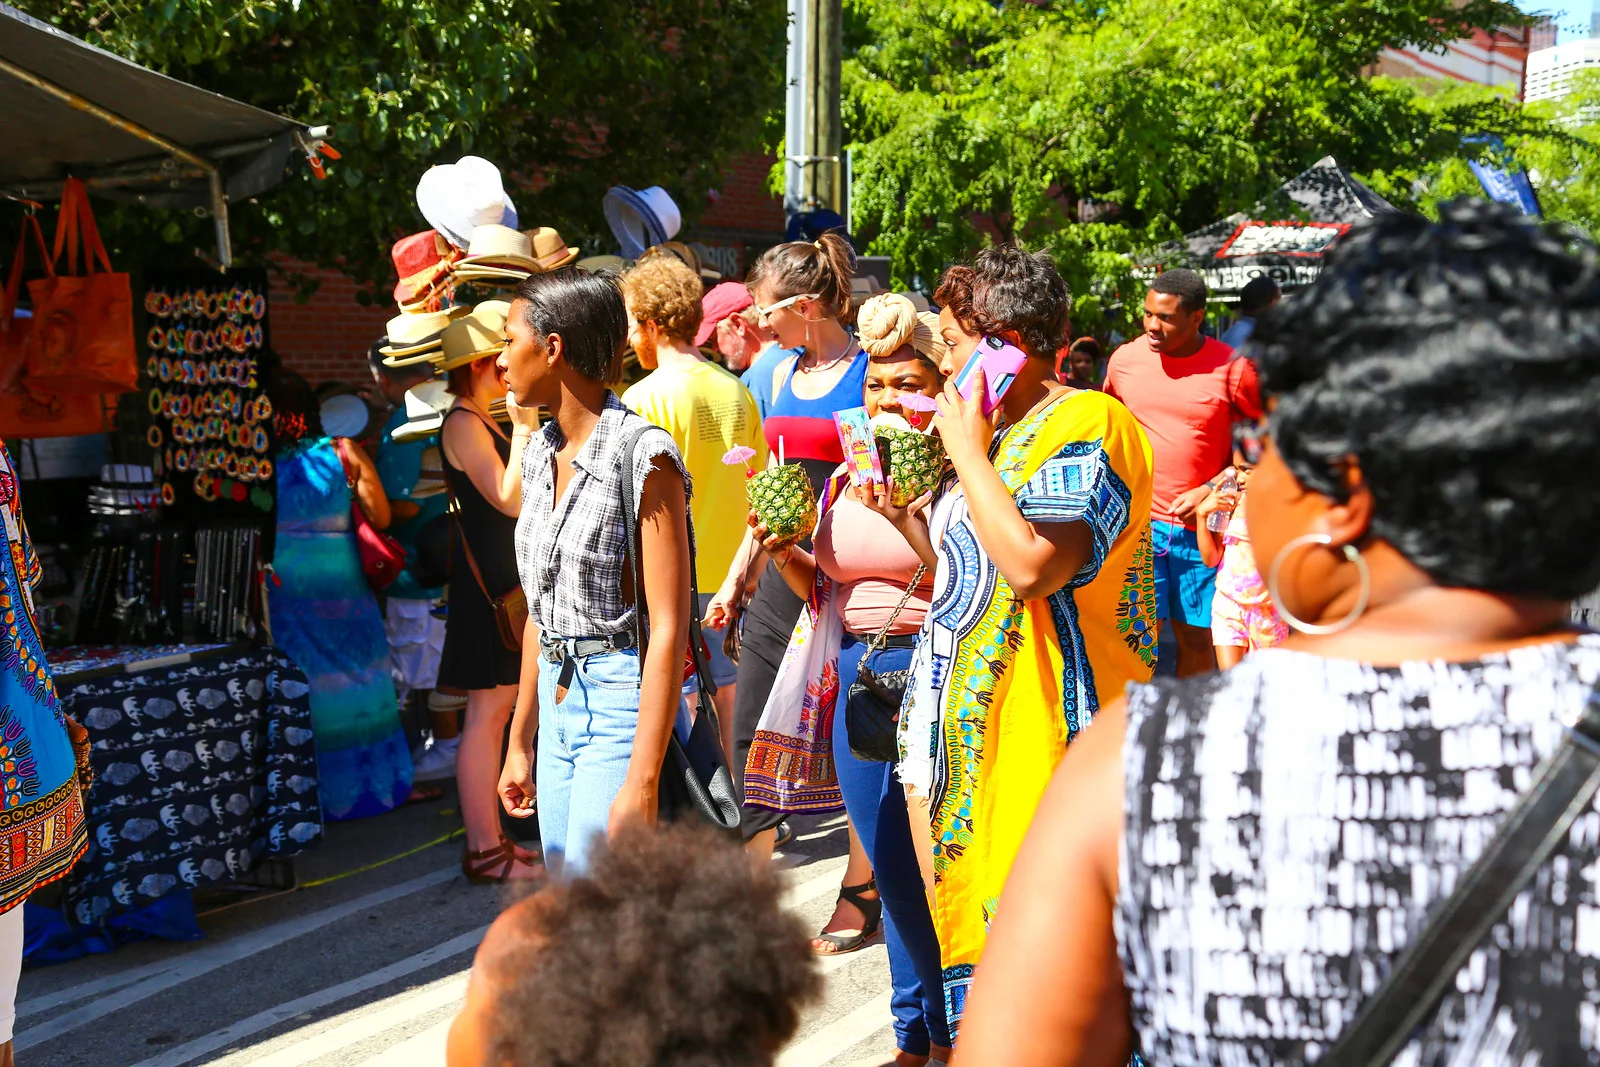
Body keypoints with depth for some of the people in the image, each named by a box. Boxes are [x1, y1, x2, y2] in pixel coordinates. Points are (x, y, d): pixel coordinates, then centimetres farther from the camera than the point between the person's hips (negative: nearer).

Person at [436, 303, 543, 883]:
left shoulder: (486, 421, 16)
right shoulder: (462, 423, -14)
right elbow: (510, 499, -23)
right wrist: (524, 424, -22)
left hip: (510, 582, 10)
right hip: (485, 585, -10)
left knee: (500, 712, 12)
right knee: (488, 713, -6)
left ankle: (492, 841, 19)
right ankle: (485, 851, -1)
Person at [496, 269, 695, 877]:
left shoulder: (643, 457, -15)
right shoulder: (542, 454, 10)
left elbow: (668, 629, -18)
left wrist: (643, 781, -22)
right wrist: (520, 740, 18)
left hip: (622, 705, -8)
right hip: (558, 705, 8)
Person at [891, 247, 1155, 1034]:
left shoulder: (1088, 424, -14)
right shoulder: (1003, 431, 16)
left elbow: (1031, 564, -28)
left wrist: (966, 448, -18)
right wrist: (901, 510, 11)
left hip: (1045, 733, -10)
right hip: (975, 726, 10)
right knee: (976, 914, 15)